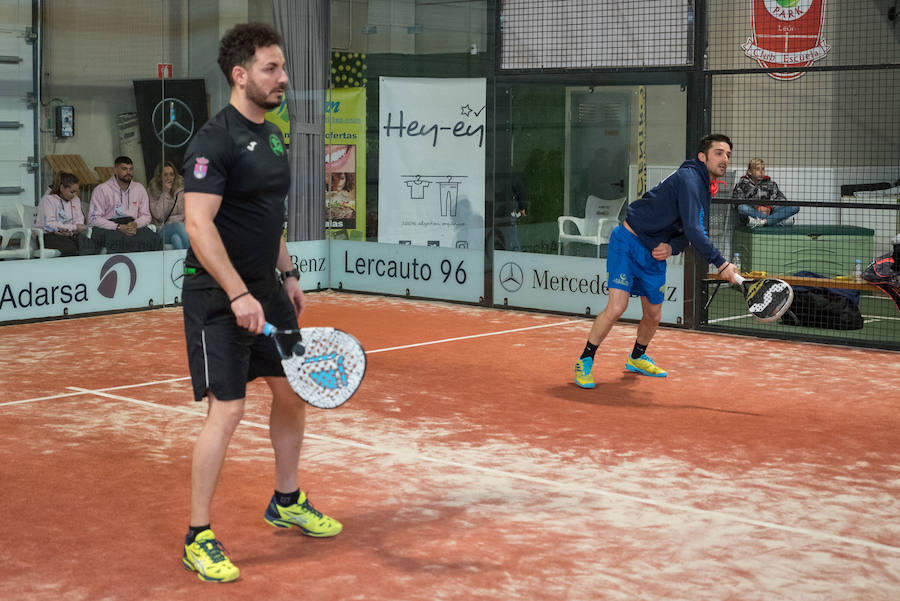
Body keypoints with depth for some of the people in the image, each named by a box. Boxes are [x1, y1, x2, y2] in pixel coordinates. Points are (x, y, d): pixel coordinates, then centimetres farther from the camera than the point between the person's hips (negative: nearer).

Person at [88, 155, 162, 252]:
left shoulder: (139, 188, 17)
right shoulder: (101, 189, 2)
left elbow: (146, 216, 16)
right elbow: (93, 219, -5)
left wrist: (135, 224, -10)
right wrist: (119, 227, -17)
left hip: (132, 226, 3)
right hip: (109, 228, -3)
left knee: (154, 239, -29)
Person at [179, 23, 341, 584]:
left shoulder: (272, 136, 12)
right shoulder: (215, 141, -17)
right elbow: (199, 224, -24)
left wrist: (288, 274, 19)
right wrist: (238, 295, -30)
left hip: (265, 289, 9)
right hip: (218, 296, -9)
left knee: (294, 391, 15)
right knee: (227, 409, -10)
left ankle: (287, 503, 35)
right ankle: (198, 539, 1)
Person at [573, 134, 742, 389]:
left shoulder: (706, 191, 9)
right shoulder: (688, 178, -21)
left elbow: (688, 233, 13)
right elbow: (691, 229, -28)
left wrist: (672, 247, -10)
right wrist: (721, 264, -29)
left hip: (655, 255, 9)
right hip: (628, 243, -9)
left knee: (653, 317, 13)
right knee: (616, 307, -18)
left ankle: (637, 358, 40)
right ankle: (585, 361, -1)